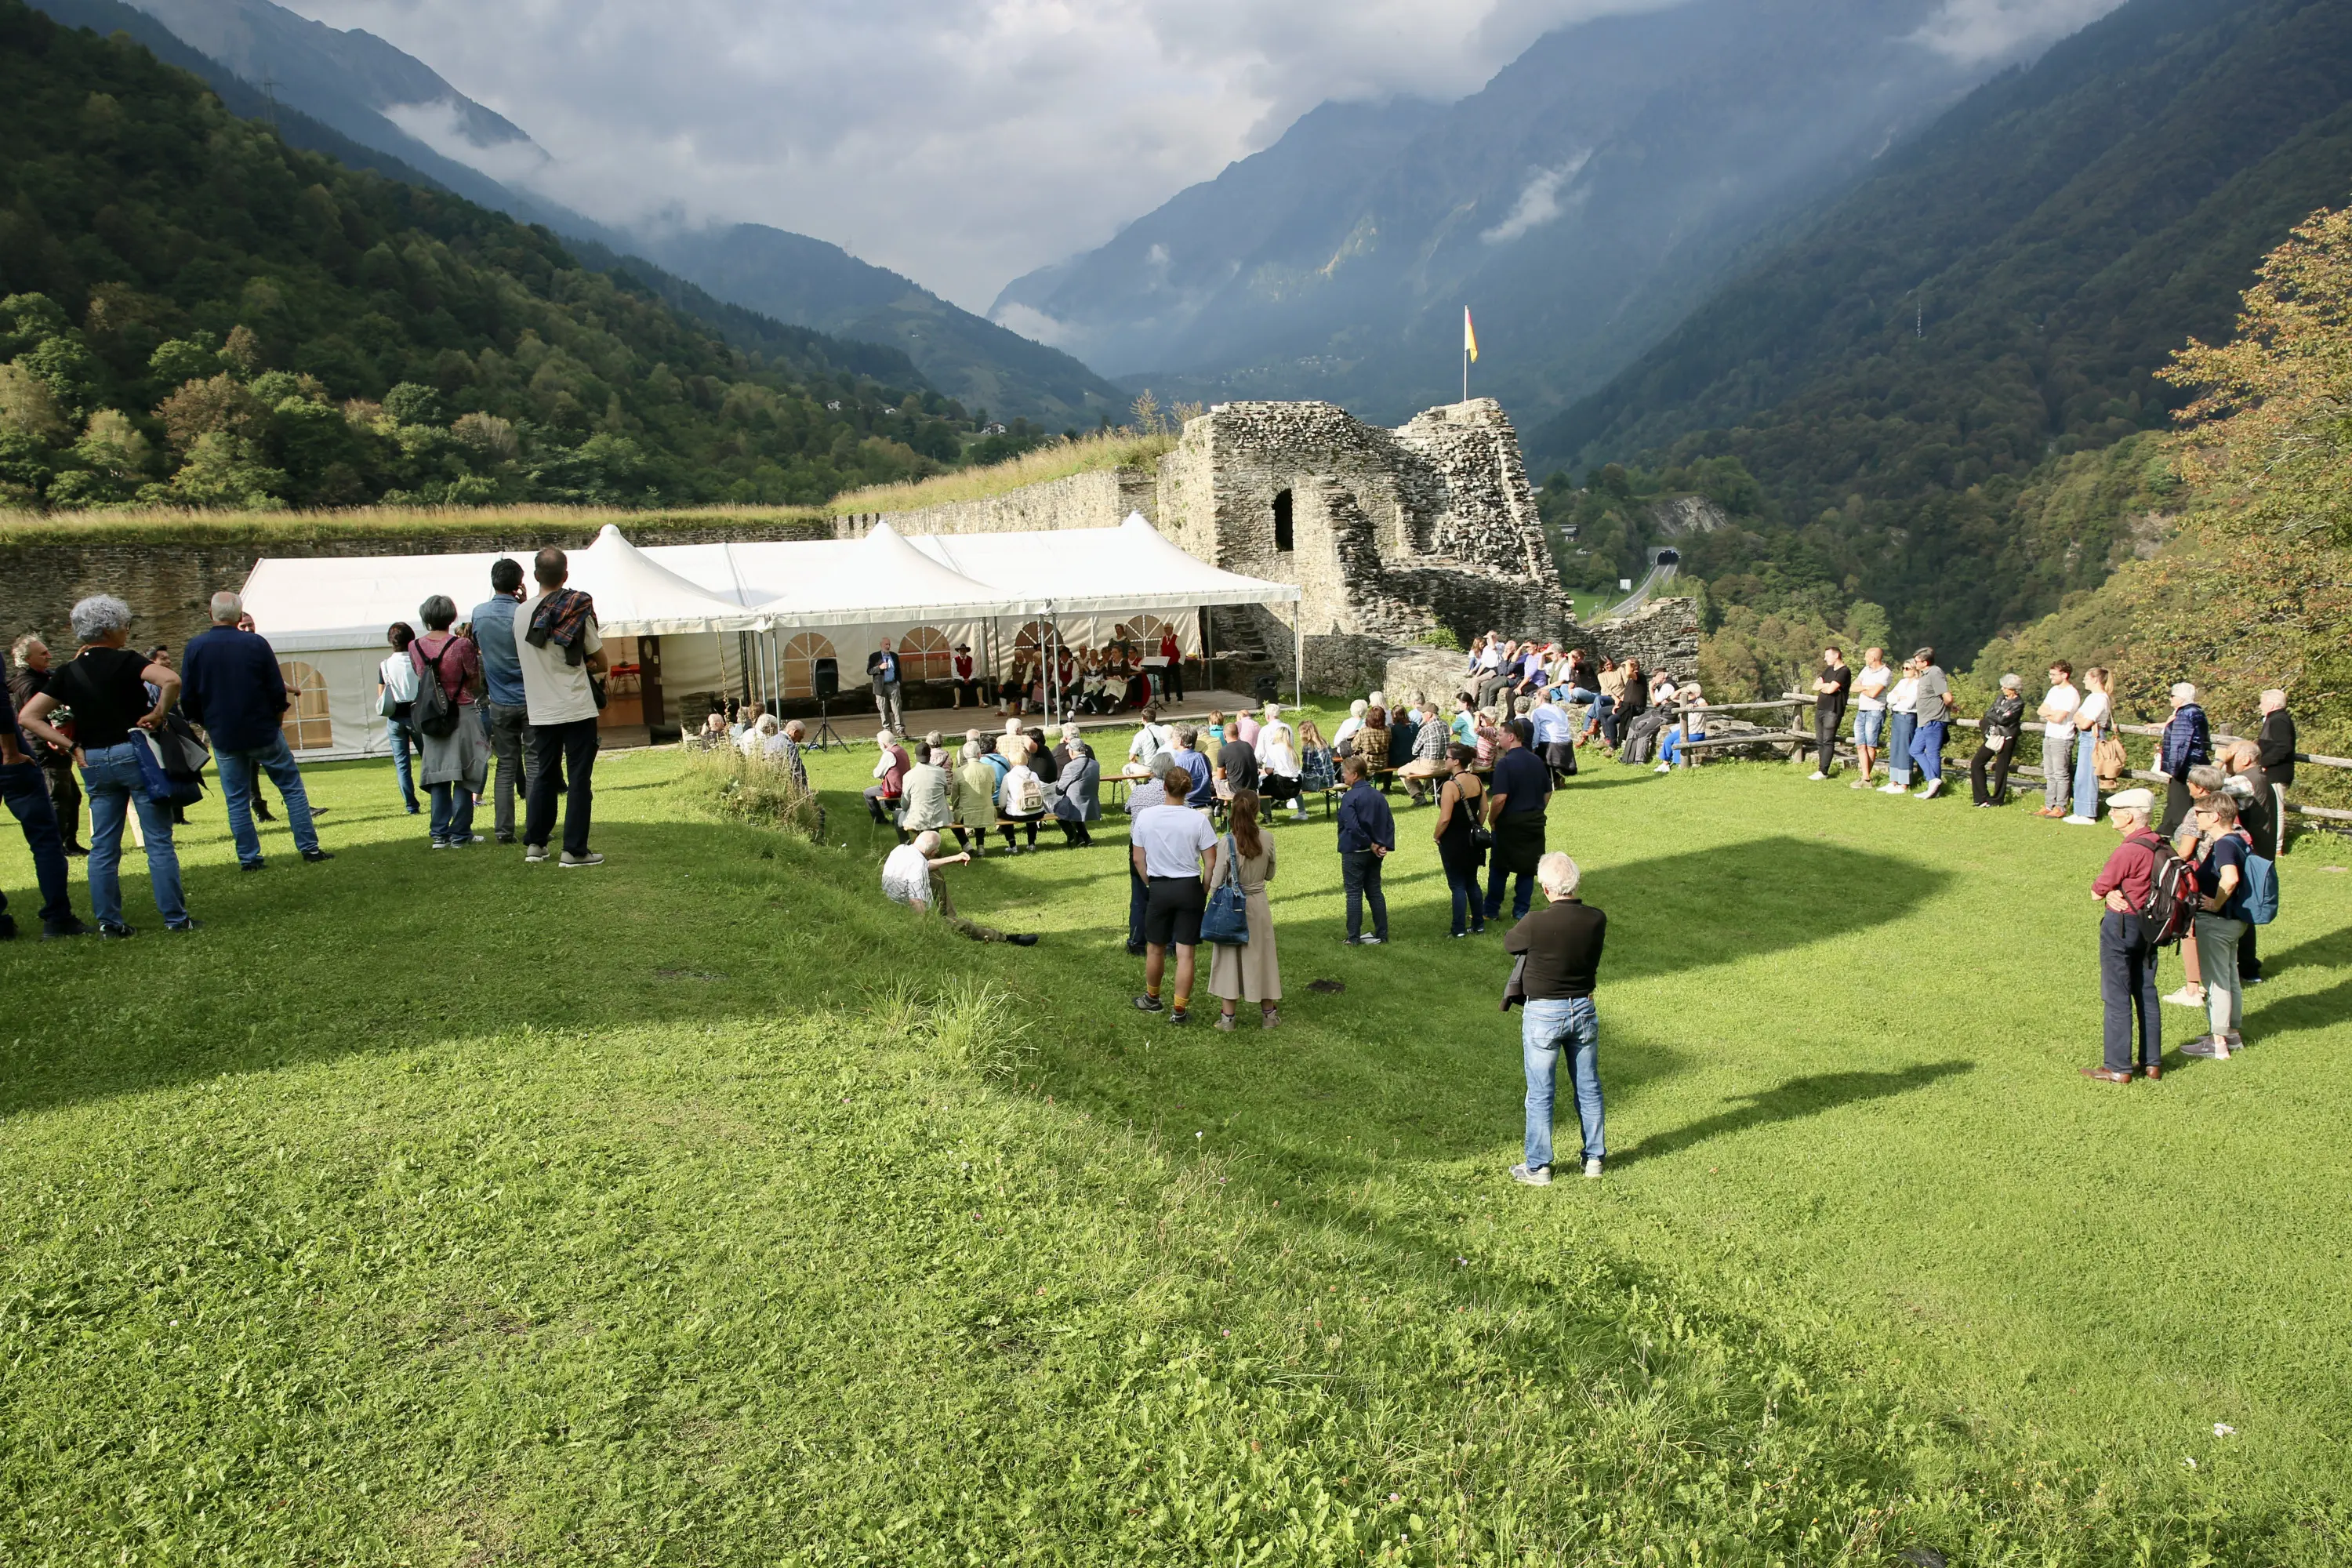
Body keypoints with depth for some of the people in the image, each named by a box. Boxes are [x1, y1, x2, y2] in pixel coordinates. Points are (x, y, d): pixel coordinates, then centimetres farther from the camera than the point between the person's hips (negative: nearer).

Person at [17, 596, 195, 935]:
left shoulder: (68, 674, 6)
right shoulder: (125, 661, -9)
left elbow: (27, 717, 5)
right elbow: (171, 680, -27)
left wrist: (73, 747, 3)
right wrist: (158, 714, -13)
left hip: (94, 764, 5)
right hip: (135, 754, -5)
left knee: (103, 847, 10)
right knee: (159, 841, 1)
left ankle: (108, 922, 12)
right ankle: (175, 917, 2)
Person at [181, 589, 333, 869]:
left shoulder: (196, 647, -4)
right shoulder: (256, 644, -8)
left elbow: (187, 699, 0)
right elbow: (278, 691, -5)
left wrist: (208, 724, 17)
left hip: (224, 737, 2)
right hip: (264, 732, -2)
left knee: (237, 799, 9)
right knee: (292, 788, 7)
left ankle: (248, 858, 8)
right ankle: (309, 848, 4)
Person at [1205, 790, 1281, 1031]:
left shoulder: (1226, 842, -18)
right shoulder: (1267, 840, -9)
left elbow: (1216, 882, -14)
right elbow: (1270, 875, 4)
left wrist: (1213, 863, 4)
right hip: (1259, 905, 3)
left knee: (1230, 959, 8)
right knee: (1261, 957, 15)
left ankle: (1227, 1017, 12)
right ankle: (1268, 1014, 25)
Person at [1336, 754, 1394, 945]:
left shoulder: (1349, 797, -16)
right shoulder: (1379, 796, 6)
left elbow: (1352, 826, -24)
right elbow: (1390, 823, 3)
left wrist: (1370, 844, -15)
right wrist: (1384, 845, -3)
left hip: (1354, 852, -6)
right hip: (1374, 855, 7)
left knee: (1354, 894, 1)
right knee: (1375, 892, 14)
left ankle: (1354, 937, 5)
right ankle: (1382, 934, 17)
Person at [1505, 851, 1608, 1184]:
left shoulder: (1535, 924, -23)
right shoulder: (1597, 920, -11)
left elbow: (1509, 943, -2)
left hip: (1543, 1013, -4)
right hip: (1584, 1009, 4)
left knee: (1540, 1093, 7)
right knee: (1588, 1088, 18)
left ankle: (1537, 1167, 15)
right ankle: (1594, 1157, 29)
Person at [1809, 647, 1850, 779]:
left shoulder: (1845, 671, -8)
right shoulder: (1828, 670, 18)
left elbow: (1831, 689, -18)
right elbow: (1815, 686, 10)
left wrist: (1823, 686, 2)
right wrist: (1828, 685, -7)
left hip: (1833, 710, -8)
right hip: (1820, 708, 8)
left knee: (1828, 741, -9)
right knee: (1819, 741, 7)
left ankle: (1823, 772, -10)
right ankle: (1821, 770, 9)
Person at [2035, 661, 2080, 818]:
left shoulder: (2071, 694, -14)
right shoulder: (2054, 690, 14)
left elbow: (2058, 718, -20)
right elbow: (2040, 711, 10)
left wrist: (2047, 714, -2)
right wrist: (2052, 713, -8)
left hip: (2062, 739, -9)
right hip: (2048, 737, 9)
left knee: (2061, 775, -4)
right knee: (2049, 774, 10)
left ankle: (2060, 808, 0)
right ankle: (2049, 806, 15)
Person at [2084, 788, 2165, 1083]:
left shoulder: (2128, 851, -23)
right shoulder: (2160, 846, 3)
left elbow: (2096, 892, -16)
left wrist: (2108, 892, 7)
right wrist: (2114, 892, -9)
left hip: (2121, 926, -8)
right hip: (2149, 926, 8)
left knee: (2117, 998, 0)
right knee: (2146, 993, 16)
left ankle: (2118, 1068, 6)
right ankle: (2152, 1062, 23)